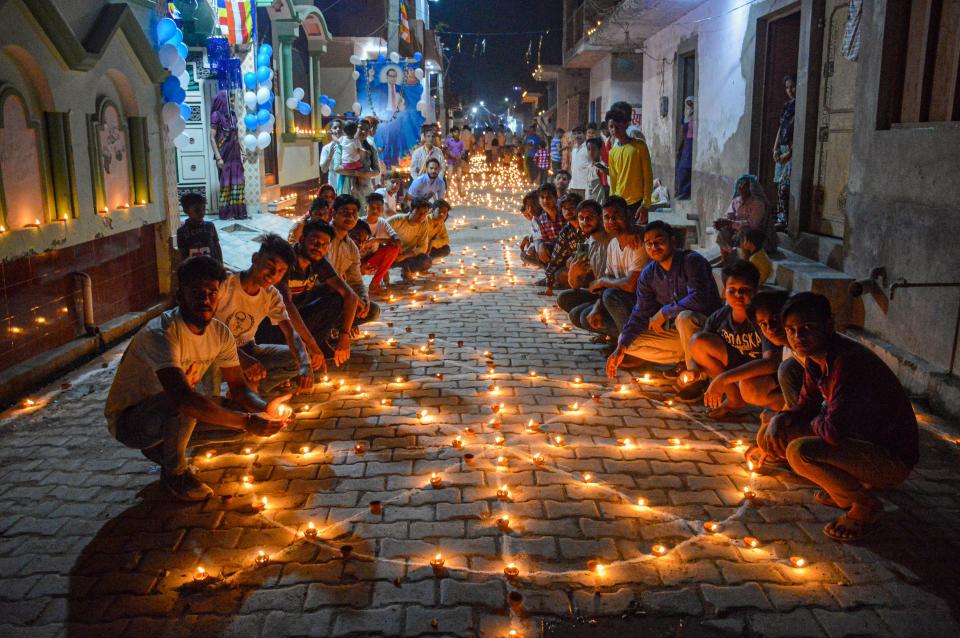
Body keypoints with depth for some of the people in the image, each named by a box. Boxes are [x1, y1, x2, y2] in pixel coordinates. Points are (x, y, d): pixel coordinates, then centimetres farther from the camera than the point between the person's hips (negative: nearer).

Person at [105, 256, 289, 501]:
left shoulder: (220, 333, -7)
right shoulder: (160, 334, -30)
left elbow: (239, 387, -3)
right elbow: (184, 397, -43)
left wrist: (263, 408, -27)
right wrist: (247, 421, -48)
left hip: (172, 416, 7)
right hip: (128, 420, -7)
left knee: (244, 412, -10)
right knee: (183, 405, -37)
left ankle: (166, 446, 9)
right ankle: (175, 472, -8)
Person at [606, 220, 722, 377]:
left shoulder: (692, 261, -17)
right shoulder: (648, 274, 2)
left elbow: (698, 300, -30)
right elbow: (640, 314, 0)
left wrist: (664, 313, -19)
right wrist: (621, 348, -12)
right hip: (676, 332, 7)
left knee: (685, 317, -39)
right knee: (630, 342, -5)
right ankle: (685, 357, -3)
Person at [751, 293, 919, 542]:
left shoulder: (850, 362, -28)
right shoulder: (816, 358, 0)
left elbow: (835, 431, -33)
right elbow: (805, 407, 12)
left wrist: (812, 424, -10)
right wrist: (780, 422, -9)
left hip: (892, 459, -9)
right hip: (858, 441, 9)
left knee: (800, 451, -30)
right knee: (771, 434, 3)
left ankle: (866, 506, -4)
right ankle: (848, 488, 14)